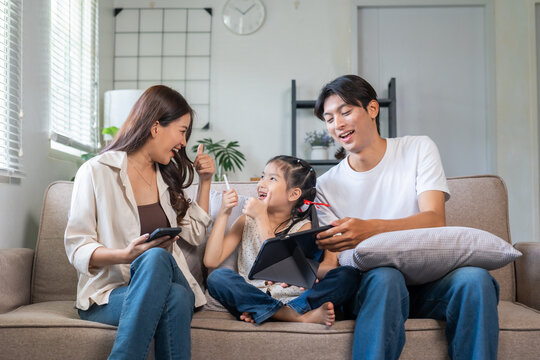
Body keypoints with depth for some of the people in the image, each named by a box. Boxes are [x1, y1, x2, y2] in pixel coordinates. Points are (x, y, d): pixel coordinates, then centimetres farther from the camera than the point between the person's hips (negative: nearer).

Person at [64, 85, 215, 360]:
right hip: (107, 294, -3)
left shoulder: (167, 175, 16)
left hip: (161, 285, 4)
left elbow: (194, 235, 21)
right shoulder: (96, 172, -2)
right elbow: (76, 249, -6)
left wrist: (205, 182, 15)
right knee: (156, 257, -36)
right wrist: (126, 254, -23)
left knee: (178, 296, -33)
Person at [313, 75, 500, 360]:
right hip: (371, 284, 0)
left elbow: (434, 220, -9)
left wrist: (372, 228, -29)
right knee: (384, 276, -35)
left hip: (428, 281, 1)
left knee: (474, 277, -31)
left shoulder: (418, 149, 5)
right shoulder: (326, 186, 7)